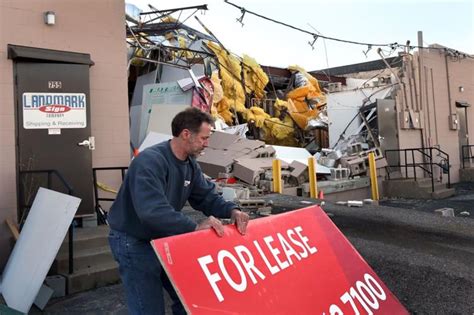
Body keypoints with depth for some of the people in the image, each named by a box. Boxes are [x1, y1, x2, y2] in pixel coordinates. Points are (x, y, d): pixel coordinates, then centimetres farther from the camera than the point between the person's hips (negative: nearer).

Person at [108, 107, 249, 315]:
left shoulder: (190, 162, 0)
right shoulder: (150, 161, -29)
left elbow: (205, 196, 1)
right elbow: (152, 211, -41)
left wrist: (231, 211, -17)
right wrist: (195, 227, -43)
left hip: (164, 238, 9)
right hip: (134, 242, -8)